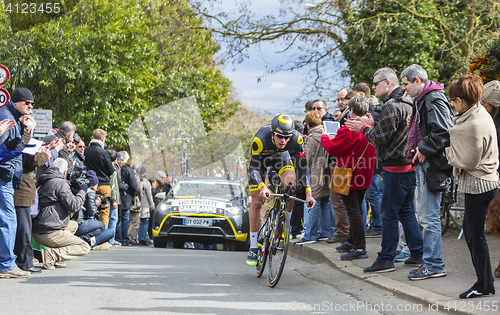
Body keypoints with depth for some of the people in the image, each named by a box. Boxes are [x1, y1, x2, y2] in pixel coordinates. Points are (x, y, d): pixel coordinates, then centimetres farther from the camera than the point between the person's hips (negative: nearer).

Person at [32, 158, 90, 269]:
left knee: (73, 225, 32)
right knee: (85, 247, 1)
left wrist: (74, 190, 25)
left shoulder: (44, 183, 18)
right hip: (50, 234, -9)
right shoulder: (60, 183, -10)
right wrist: (82, 191, 1)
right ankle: (52, 255, -19)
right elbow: (73, 206, -15)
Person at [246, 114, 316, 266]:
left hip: (281, 155, 2)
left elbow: (303, 166, -24)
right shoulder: (260, 139, -41)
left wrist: (308, 193, -31)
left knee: (291, 185, -27)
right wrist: (262, 187, -49)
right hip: (260, 157, -2)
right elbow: (253, 168, -32)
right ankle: (253, 248, 4)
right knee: (256, 202, -6)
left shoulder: (297, 139, -34)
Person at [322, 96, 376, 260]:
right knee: (357, 208, 18)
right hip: (364, 176, 9)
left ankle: (360, 248, -9)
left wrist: (324, 137, 5)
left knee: (353, 210, -6)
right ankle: (351, 242, 30)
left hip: (350, 176, -9)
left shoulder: (349, 130, -21)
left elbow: (333, 148, -14)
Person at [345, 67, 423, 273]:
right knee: (406, 211, 15)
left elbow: (381, 138, -18)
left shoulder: (392, 106, -16)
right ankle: (418, 253, 17)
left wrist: (364, 129, -2)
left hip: (396, 167, -10)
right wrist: (371, 126, 12)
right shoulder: (406, 103, 16)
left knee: (389, 215, -4)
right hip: (408, 165, 10)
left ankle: (386, 259, 0)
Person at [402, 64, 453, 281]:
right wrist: (418, 151, 13)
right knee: (424, 214, 15)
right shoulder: (420, 100, 18)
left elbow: (442, 132, -23)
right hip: (422, 165, 11)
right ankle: (430, 260, 22)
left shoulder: (434, 100, -14)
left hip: (431, 165, -11)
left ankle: (434, 265, -4)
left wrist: (424, 150, -17)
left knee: (429, 217, -8)